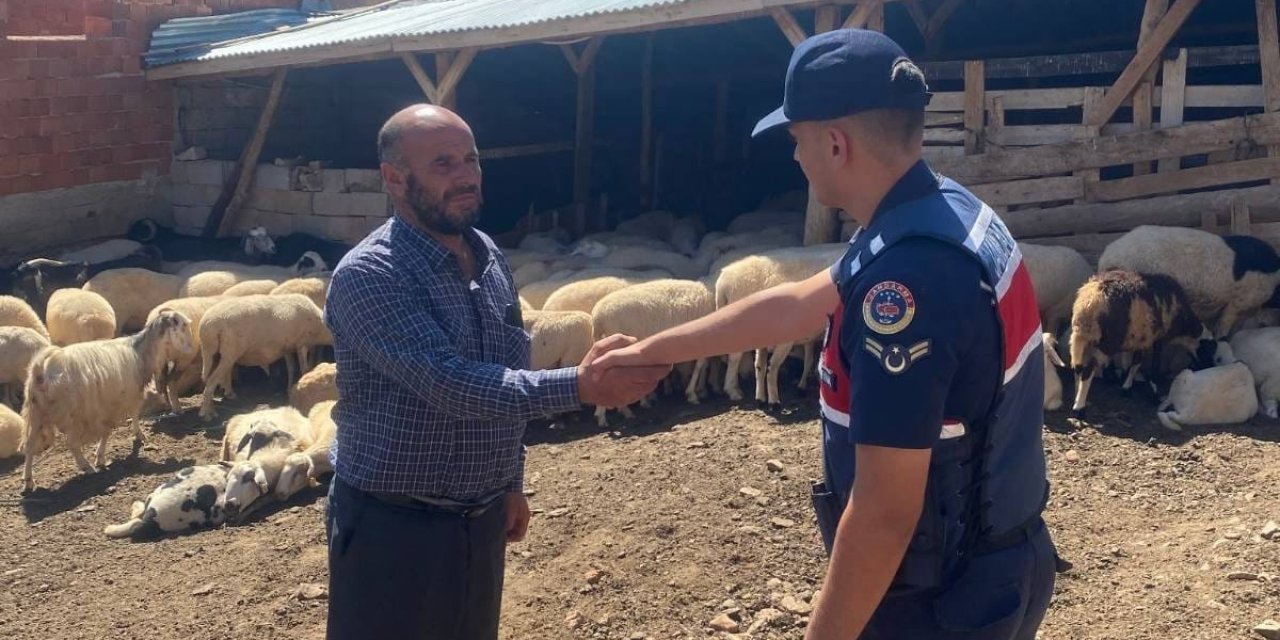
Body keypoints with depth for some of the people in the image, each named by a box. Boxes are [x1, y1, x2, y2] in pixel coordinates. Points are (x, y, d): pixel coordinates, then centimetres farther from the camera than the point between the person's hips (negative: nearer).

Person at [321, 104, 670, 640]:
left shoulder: (490, 257, 3)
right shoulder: (367, 275, -20)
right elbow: (449, 384, -30)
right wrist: (581, 386, -37)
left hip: (482, 519, 7)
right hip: (393, 526, -6)